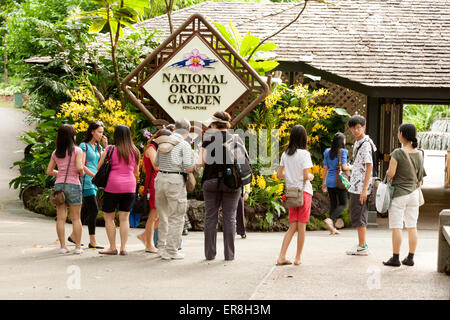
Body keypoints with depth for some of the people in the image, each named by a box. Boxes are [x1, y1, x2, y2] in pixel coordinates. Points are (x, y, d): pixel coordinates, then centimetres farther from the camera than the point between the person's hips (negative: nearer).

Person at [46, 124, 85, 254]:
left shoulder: (55, 153, 9)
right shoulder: (77, 150, -4)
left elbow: (49, 171, 10)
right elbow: (79, 167, -16)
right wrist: (81, 173, 5)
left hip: (59, 185, 4)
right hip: (73, 185, -3)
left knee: (61, 218, 6)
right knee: (76, 218, 4)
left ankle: (63, 246, 6)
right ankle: (78, 246, 6)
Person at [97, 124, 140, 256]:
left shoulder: (110, 149, -6)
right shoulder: (135, 151, 5)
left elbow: (99, 167, 0)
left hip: (112, 187, -3)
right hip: (130, 186, 3)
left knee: (109, 217, 8)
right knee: (124, 218, 8)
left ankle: (112, 247, 8)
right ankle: (123, 247, 5)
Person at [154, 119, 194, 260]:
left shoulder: (162, 143, 12)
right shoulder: (184, 145, -7)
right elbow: (189, 168, -13)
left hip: (160, 178, 6)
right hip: (175, 180, -6)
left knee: (163, 216, 17)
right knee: (176, 217, 1)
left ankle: (162, 247, 22)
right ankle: (172, 251, 1)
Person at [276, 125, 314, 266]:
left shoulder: (285, 154, 6)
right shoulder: (304, 154, -10)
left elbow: (279, 174, 7)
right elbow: (306, 176, -15)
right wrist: (311, 177, 7)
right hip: (303, 191, -5)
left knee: (293, 226, 9)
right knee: (301, 225, 4)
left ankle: (281, 257, 0)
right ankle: (298, 258, 10)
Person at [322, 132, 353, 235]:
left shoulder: (327, 152, 8)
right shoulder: (342, 151, -8)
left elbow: (325, 168, 10)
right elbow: (344, 167, -14)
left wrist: (324, 182, 15)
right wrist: (351, 167, 7)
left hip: (330, 181, 6)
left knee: (333, 204, 11)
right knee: (343, 204, 3)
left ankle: (333, 228, 9)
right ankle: (330, 219, -21)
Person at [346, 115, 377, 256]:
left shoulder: (366, 144, -15)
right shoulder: (357, 143, 15)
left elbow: (369, 167, -18)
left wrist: (364, 189, -21)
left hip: (361, 186, -10)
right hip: (355, 186, 10)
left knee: (358, 215, -6)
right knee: (355, 212, 15)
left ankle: (362, 247, 0)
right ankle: (362, 244, 23)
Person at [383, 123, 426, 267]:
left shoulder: (397, 153, -15)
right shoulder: (419, 154, 3)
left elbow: (390, 173, -17)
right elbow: (420, 177, 9)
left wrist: (388, 173, 5)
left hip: (399, 194, -6)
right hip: (413, 192, 6)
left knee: (396, 227, 0)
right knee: (412, 227, 9)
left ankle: (395, 258, 3)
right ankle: (410, 258, 14)